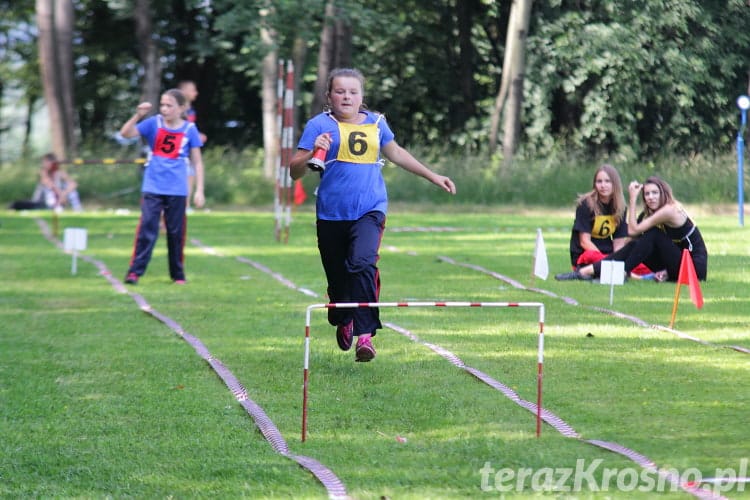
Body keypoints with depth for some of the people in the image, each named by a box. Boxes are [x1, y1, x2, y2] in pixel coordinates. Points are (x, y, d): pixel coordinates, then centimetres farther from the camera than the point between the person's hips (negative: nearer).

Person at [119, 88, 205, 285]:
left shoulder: (189, 130, 0)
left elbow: (197, 162, 4)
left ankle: (178, 274, 20)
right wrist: (138, 115, -25)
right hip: (152, 188, -1)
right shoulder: (154, 124, 0)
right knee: (147, 228, -11)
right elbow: (126, 133, -10)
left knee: (176, 232, 8)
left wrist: (199, 190, 0)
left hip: (177, 191, 1)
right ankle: (134, 271, -11)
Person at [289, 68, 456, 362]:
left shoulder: (376, 123, 12)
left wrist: (433, 177, 36)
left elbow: (396, 153, 31)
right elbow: (295, 171, -4)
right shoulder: (320, 125, 0)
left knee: (362, 263, -24)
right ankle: (343, 323, 41)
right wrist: (313, 152, -24)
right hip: (332, 214, -1)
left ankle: (365, 336, -25)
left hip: (370, 210, 1)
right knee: (338, 279, 8)